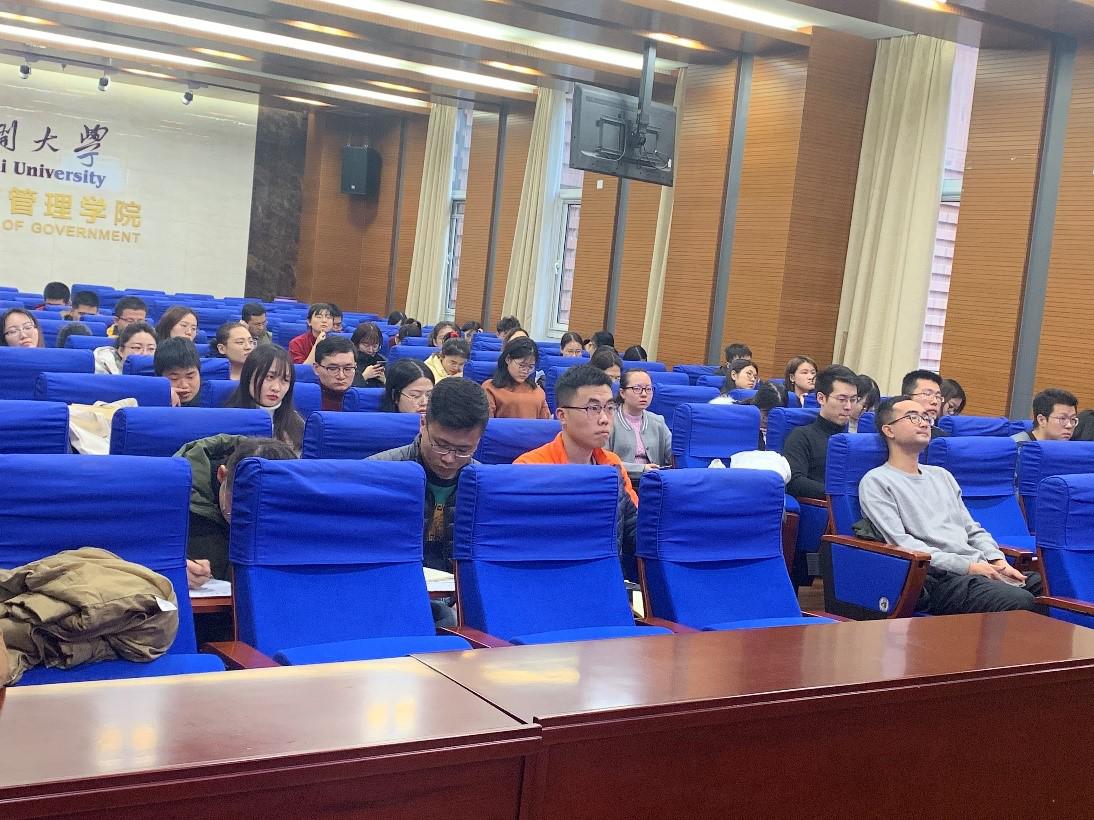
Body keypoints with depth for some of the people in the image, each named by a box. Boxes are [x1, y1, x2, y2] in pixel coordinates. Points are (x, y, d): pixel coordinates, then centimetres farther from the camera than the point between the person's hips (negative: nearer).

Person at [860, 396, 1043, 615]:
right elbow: (900, 543, -9)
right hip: (940, 578, -7)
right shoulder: (875, 482, 3)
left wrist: (999, 561, 5)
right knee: (1019, 603, -32)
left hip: (982, 570, 8)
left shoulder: (942, 476, 28)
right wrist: (966, 566, -14)